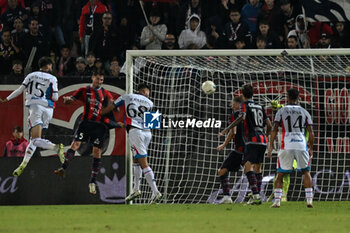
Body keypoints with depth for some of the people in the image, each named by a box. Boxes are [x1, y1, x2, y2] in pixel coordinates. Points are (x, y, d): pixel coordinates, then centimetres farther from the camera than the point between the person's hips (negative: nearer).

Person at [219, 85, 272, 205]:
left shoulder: (245, 105, 1)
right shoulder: (260, 107, 19)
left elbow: (242, 117, -19)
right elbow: (269, 125, 18)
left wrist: (227, 129, -21)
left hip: (252, 141, -7)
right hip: (262, 141, 7)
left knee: (248, 167, -13)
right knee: (258, 168, 17)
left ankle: (256, 195, -28)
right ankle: (257, 196, 17)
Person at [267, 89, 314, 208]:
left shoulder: (281, 111, 8)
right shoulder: (304, 112, 12)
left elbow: (275, 129, 0)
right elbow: (311, 132, 9)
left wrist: (270, 146, 3)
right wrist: (311, 148, 16)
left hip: (287, 145, -1)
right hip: (301, 144, 1)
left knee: (280, 173, 9)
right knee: (306, 171, 14)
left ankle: (277, 200, -1)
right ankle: (309, 200, 3)